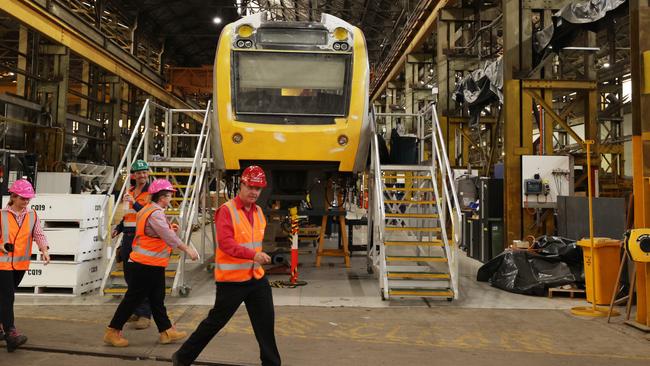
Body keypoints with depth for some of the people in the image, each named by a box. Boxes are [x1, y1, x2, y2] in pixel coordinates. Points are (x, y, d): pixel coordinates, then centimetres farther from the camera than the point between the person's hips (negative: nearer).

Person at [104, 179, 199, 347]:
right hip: (146, 265, -11)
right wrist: (187, 249, -16)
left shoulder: (148, 210, 12)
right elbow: (170, 238, -23)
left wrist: (170, 228, 6)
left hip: (152, 265, 11)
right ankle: (112, 332, 12)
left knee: (157, 299, 13)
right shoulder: (155, 214, -20)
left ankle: (166, 331, 20)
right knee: (133, 299, 0)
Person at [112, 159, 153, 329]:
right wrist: (118, 228, 16)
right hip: (128, 237, 8)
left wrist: (134, 202, -23)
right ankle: (136, 310, 27)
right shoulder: (129, 191, 17)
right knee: (129, 275, 13)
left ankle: (145, 315, -2)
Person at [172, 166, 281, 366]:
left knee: (266, 322, 9)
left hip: (257, 277, 7)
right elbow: (225, 243, -26)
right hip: (232, 279, -6)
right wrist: (253, 255, -36)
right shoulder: (227, 210, -14)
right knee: (215, 321, 6)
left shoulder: (258, 211, 9)